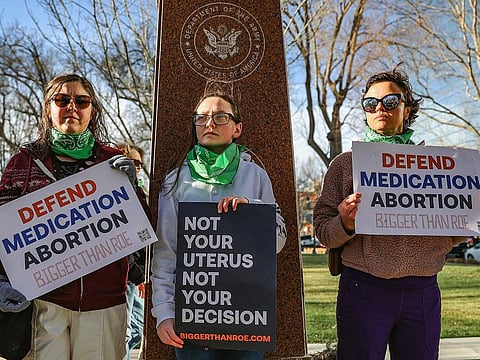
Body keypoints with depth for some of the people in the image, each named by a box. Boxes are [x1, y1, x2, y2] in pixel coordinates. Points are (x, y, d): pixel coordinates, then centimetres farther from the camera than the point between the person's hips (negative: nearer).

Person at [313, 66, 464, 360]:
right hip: (364, 289, -2)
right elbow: (323, 232, 3)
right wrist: (346, 224, -18)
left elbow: (449, 238, 15)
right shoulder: (345, 164, 7)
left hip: (422, 291, 2)